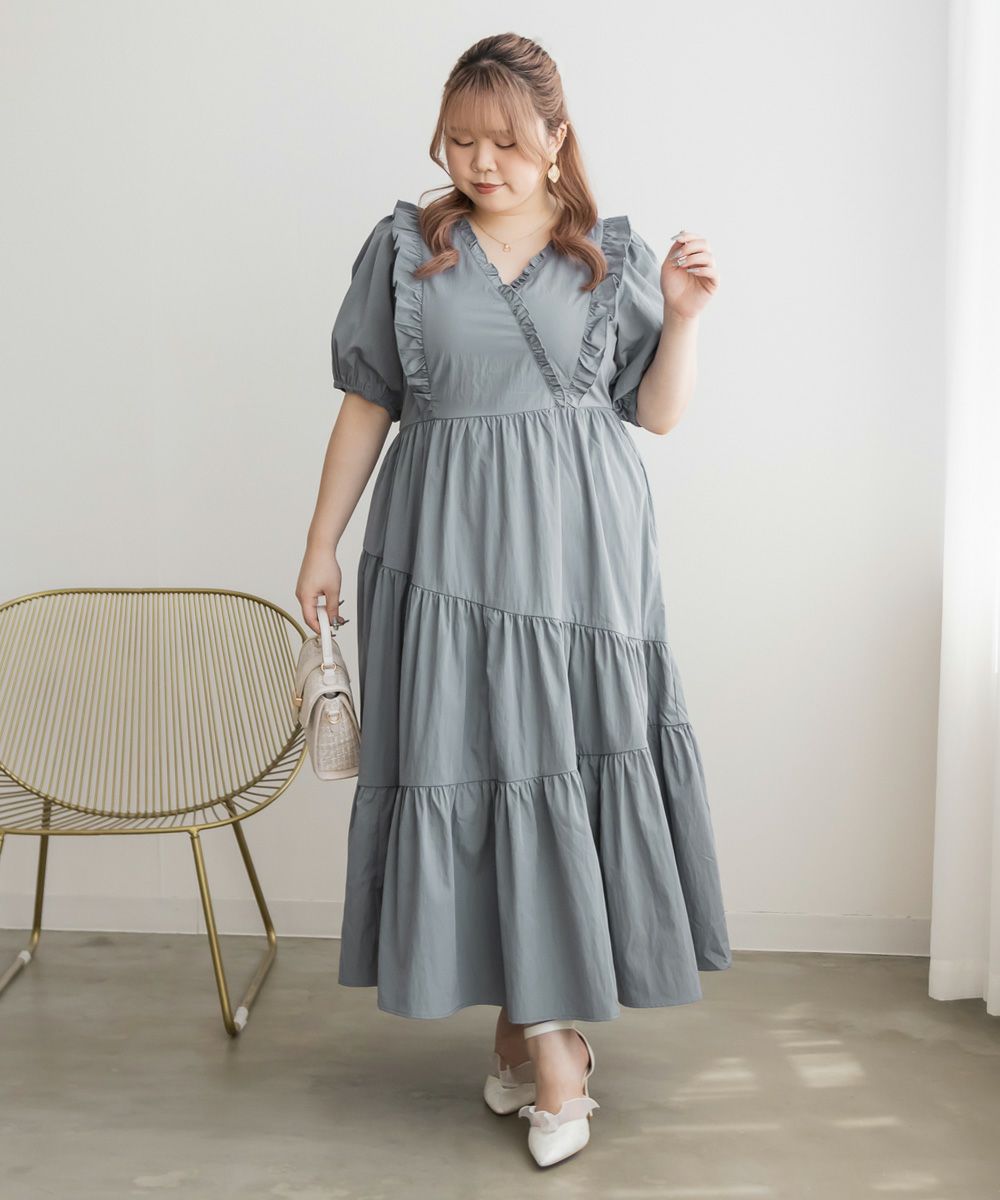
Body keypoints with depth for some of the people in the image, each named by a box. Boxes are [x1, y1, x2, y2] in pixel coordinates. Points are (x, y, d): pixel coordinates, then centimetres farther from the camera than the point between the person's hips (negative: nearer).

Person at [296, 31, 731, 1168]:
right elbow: (366, 405, 9)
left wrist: (681, 315, -5)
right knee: (471, 762, -2)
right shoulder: (404, 248, 7)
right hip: (448, 548, 0)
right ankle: (546, 1035, 12)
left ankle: (532, 1021, 15)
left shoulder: (612, 254, 8)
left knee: (572, 762, -1)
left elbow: (657, 413, 10)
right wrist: (322, 543, 7)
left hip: (580, 551, 0)